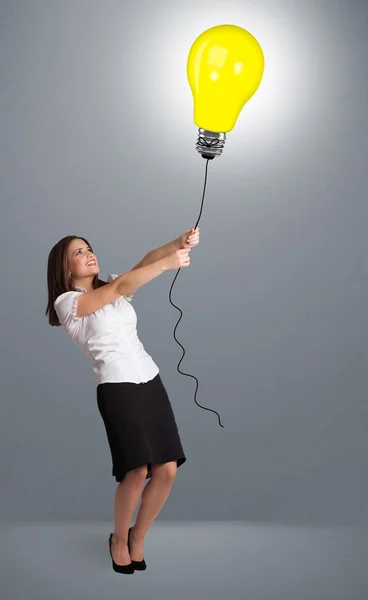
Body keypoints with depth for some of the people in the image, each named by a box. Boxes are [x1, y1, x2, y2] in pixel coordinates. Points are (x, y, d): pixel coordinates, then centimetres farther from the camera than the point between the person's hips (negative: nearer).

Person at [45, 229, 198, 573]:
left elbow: (146, 262, 2)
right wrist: (167, 264, -19)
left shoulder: (114, 288, 19)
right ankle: (119, 539, 14)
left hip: (150, 381, 6)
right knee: (137, 470, -16)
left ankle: (137, 539, 23)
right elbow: (119, 287, -14)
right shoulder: (67, 302, 0)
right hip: (117, 388, -6)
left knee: (167, 470, -1)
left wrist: (178, 243, -16)